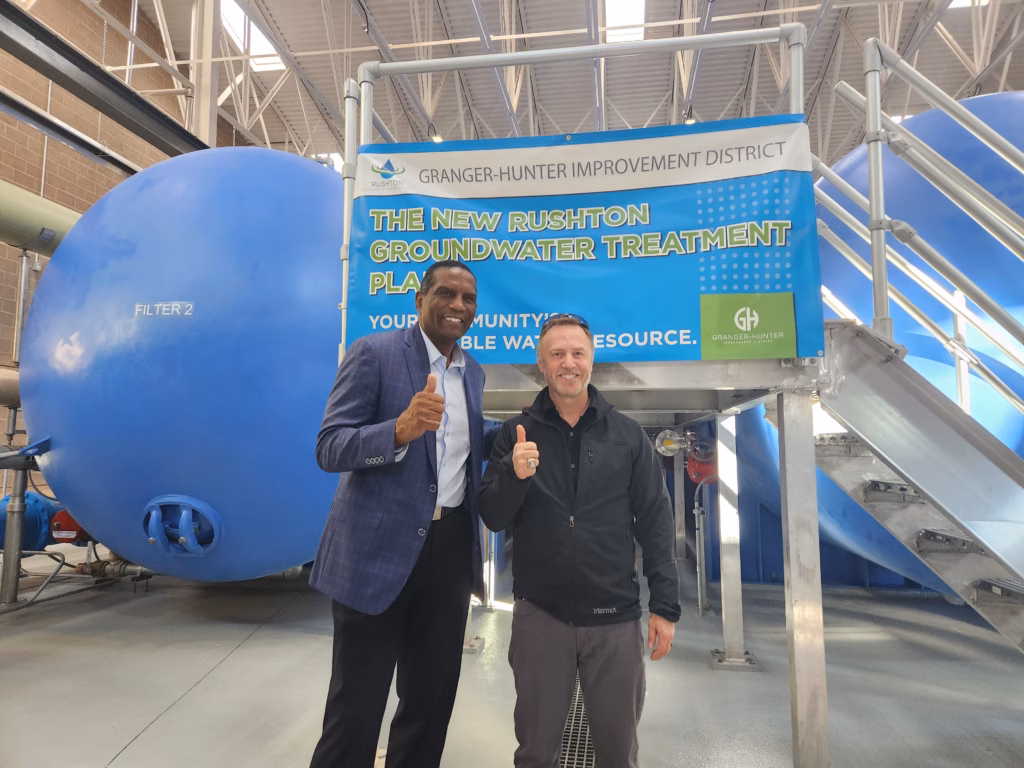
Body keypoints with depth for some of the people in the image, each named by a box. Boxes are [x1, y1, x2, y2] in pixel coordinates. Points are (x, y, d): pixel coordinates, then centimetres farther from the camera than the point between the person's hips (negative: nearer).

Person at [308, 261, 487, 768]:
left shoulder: (473, 372, 11)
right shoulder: (373, 353, -9)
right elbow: (330, 449, -16)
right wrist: (401, 428, -33)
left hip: (451, 550, 6)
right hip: (378, 550, -6)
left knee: (432, 699, 19)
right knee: (357, 707, 7)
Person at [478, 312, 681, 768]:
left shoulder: (628, 435, 1)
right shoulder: (516, 435, 0)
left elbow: (655, 522, 3)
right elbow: (492, 519, -2)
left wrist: (665, 606, -1)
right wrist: (514, 475, -22)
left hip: (615, 618, 1)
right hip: (539, 615, 0)